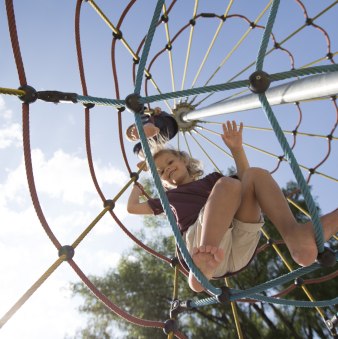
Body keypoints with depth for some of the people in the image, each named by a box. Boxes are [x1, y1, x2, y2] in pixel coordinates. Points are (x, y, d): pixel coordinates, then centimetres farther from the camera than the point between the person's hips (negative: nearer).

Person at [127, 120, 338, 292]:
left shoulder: (210, 180, 34)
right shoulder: (169, 197, 32)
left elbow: (246, 180, 21)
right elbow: (132, 207, 34)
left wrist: (236, 149, 10)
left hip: (240, 248, 3)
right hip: (201, 244, -2)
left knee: (255, 174, -17)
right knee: (228, 184, -28)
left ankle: (293, 235, -45)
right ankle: (205, 264, -57)